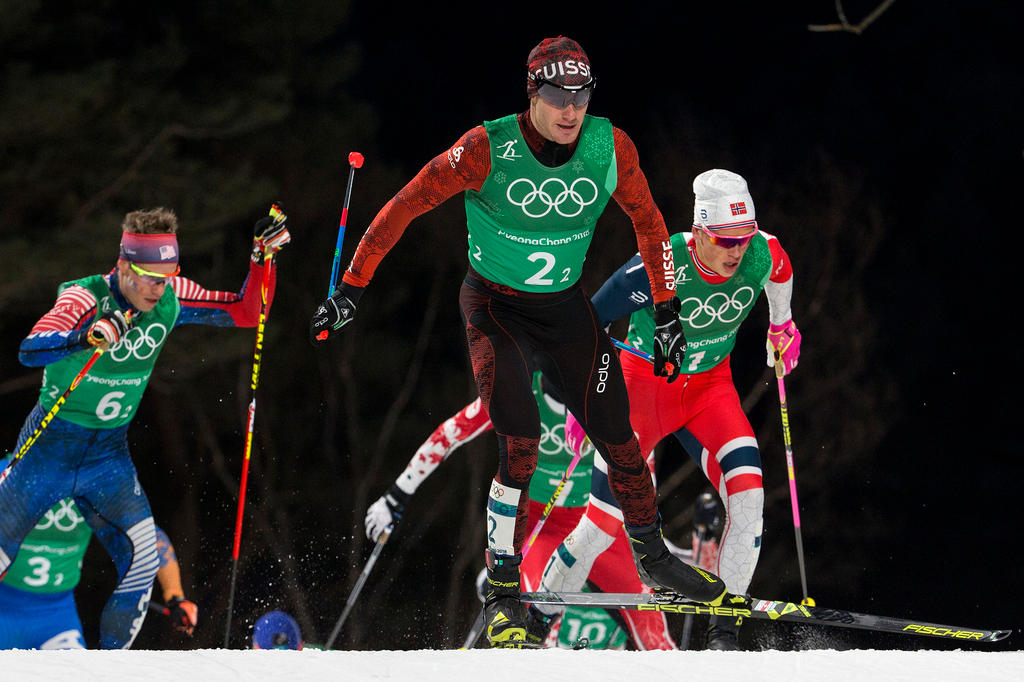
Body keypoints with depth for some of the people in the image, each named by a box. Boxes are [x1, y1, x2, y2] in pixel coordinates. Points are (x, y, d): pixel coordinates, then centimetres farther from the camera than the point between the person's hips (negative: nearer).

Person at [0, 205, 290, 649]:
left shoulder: (171, 298, -9)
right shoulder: (84, 300, -25)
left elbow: (247, 312, 0)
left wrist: (263, 258, -17)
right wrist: (87, 337, -59)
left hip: (109, 456, 4)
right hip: (50, 448, -4)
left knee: (143, 558, -12)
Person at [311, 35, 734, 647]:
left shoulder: (611, 149, -14)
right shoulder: (489, 150, -23)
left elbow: (649, 224, 4)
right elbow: (403, 208, -16)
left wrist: (667, 312, 7)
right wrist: (351, 290, -15)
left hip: (567, 309, 4)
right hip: (496, 308, -3)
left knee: (618, 438, 3)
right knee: (520, 441, -20)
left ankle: (652, 556, 27)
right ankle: (504, 591, -10)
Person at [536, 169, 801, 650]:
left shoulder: (762, 253, -18)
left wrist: (781, 323, 25)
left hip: (709, 387, 3)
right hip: (643, 386, -3)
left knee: (747, 494, -21)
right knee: (603, 523, -7)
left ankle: (724, 628, -13)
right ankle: (543, 611, 16)